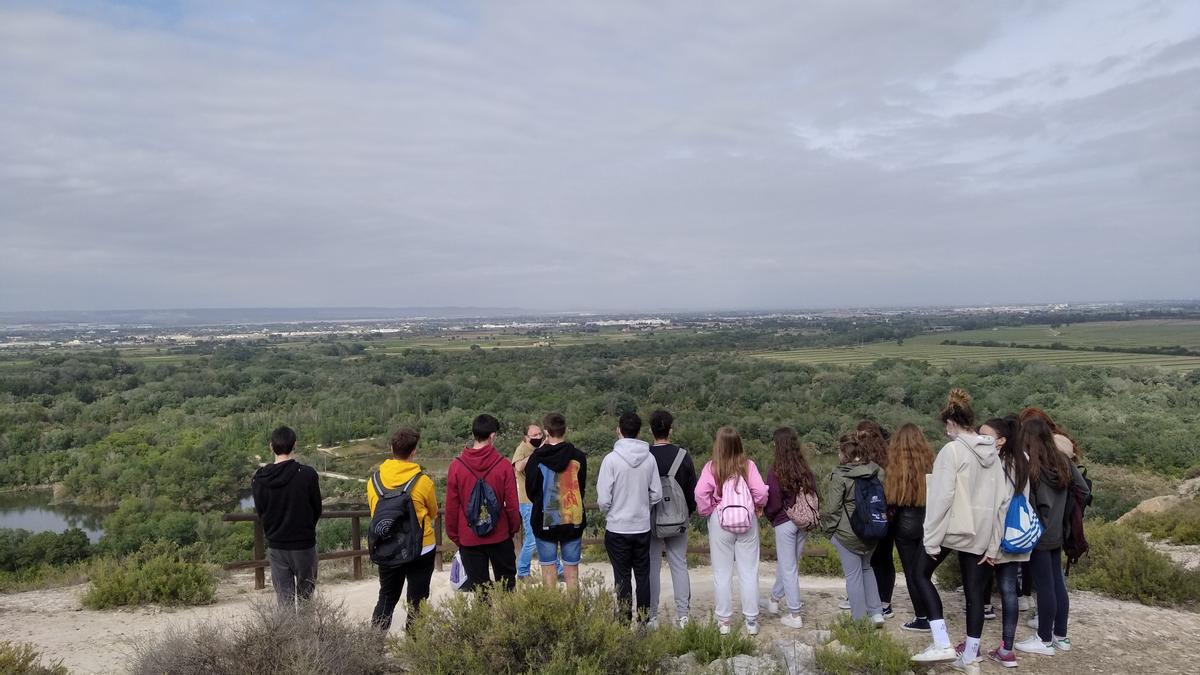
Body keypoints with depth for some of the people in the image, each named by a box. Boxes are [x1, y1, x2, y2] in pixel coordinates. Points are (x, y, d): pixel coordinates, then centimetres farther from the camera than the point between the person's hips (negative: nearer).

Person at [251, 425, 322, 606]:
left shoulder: (259, 479, -6)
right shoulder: (308, 474, -15)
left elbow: (260, 513, 4)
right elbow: (317, 510, -3)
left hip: (276, 545, 2)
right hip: (304, 544, -2)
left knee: (284, 597, 9)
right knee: (305, 591, 14)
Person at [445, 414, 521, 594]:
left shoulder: (456, 466, -7)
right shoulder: (503, 465, -10)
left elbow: (451, 506, -2)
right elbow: (511, 503, -5)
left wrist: (453, 534, 10)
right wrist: (513, 528, 12)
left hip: (469, 540, 1)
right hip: (500, 537, 0)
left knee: (478, 588, 10)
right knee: (507, 585, 15)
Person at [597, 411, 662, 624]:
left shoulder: (611, 459, -15)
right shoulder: (649, 459, -4)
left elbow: (603, 498, -14)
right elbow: (657, 495, 0)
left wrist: (607, 513, 7)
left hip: (617, 527, -3)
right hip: (643, 526, 3)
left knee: (622, 575, 7)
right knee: (643, 574, 14)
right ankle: (644, 618, 19)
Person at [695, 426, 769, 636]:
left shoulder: (711, 467, -8)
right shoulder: (747, 465, -5)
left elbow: (700, 493, -18)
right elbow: (760, 490, -12)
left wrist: (706, 511, -1)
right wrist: (759, 506, 8)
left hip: (720, 521, -1)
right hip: (747, 520, 1)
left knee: (722, 574, 9)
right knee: (749, 572, 10)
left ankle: (724, 621, 16)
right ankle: (751, 620, 16)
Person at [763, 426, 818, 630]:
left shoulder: (775, 471, -15)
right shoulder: (805, 469, 0)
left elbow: (774, 503, -15)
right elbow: (814, 495, 3)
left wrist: (766, 513, 5)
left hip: (785, 523, -6)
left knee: (788, 567, 4)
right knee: (788, 563, 21)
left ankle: (795, 615, 9)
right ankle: (775, 599, 39)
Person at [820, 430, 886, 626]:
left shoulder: (839, 476, -18)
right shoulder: (877, 471, -2)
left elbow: (831, 508, -16)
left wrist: (828, 526, 1)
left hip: (846, 533, -6)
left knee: (853, 575, 6)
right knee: (866, 567, 25)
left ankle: (860, 620, 13)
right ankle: (876, 612, 22)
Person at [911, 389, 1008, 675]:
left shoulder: (952, 450, -13)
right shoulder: (993, 452, 8)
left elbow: (941, 498, -17)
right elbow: (1002, 501, 7)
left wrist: (931, 540, -12)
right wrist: (994, 545, 11)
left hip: (955, 527, -6)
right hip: (982, 531, 6)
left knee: (920, 573, 11)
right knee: (975, 593, 13)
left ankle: (942, 643, 2)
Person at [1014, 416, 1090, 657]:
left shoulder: (1028, 466, -16)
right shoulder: (1063, 461, 3)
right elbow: (1084, 490, 9)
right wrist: (1062, 511, 15)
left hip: (1037, 534, -7)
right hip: (1057, 533, 7)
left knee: (1044, 586, 0)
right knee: (1057, 582, 14)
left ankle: (1045, 640, 9)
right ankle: (1061, 636, 24)